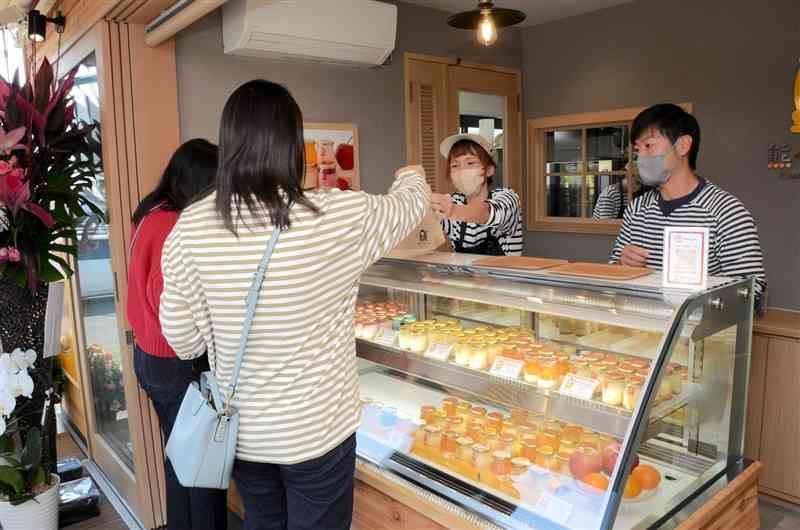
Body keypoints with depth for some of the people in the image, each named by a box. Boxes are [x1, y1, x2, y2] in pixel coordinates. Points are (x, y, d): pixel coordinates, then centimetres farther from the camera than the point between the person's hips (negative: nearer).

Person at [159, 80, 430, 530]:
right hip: (316, 431, -3)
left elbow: (184, 340, -5)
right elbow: (412, 203, 2)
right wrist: (411, 175, 25)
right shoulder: (339, 216, -19)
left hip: (242, 431, 4)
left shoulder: (192, 226, -12)